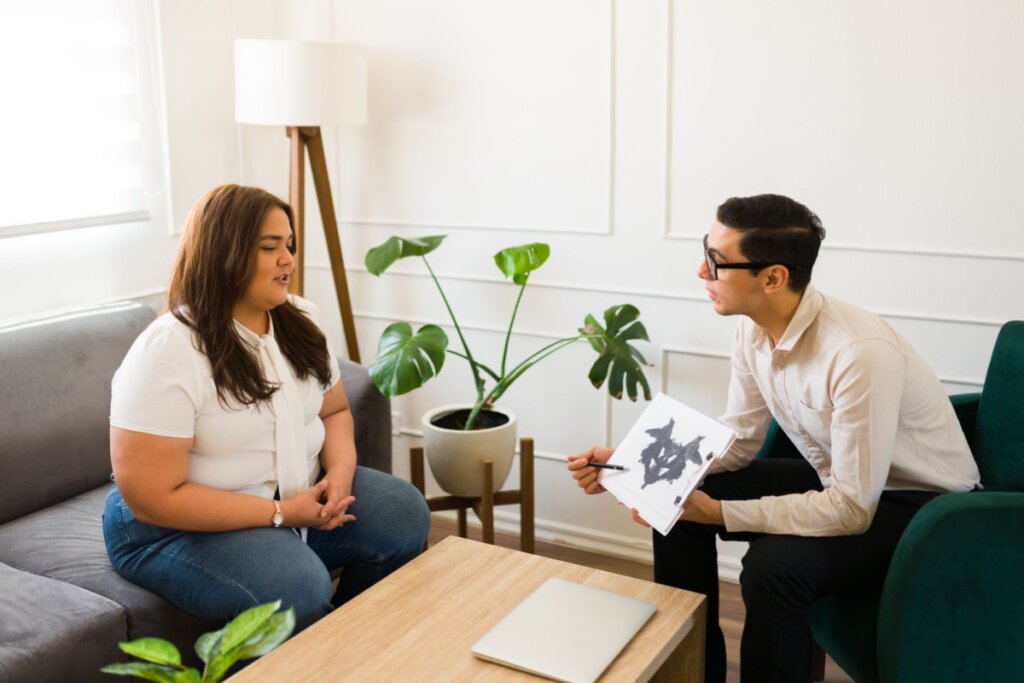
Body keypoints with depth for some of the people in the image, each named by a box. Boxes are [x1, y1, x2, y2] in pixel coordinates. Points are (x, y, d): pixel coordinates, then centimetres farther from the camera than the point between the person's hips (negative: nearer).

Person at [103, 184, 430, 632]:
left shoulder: (299, 320, 0)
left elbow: (334, 411, 10)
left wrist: (340, 475, -12)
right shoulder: (166, 352, -23)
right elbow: (153, 497, -24)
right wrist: (281, 513, -24)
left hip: (298, 493, 7)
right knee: (298, 589, -30)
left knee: (405, 516, -5)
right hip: (181, 524, -7)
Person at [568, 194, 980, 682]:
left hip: (922, 502, -7)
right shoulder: (754, 329, -10)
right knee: (675, 502, -4)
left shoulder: (860, 353, -33)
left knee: (773, 564, -32)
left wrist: (717, 512, -30)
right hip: (836, 479, 7)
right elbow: (739, 441, 2)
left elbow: (852, 510, -29)